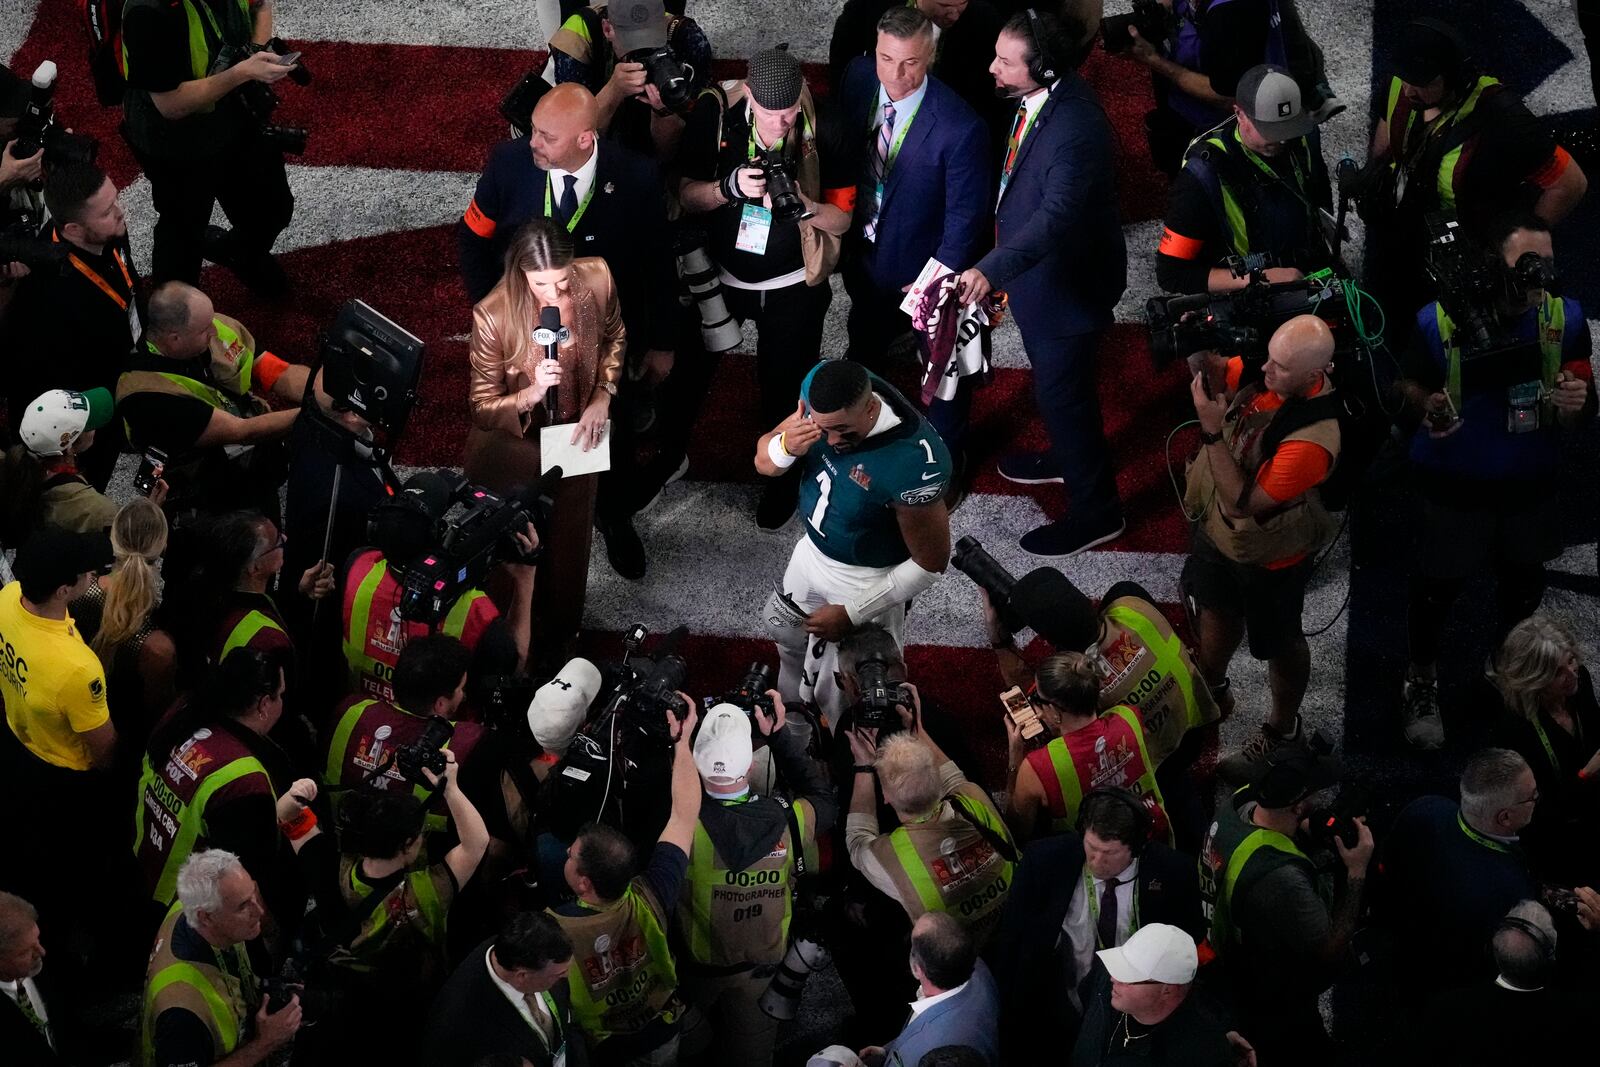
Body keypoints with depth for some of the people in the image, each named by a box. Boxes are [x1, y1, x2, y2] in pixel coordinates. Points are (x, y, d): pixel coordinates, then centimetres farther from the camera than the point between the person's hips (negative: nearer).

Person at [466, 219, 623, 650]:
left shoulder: (597, 280, -22)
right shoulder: (493, 316, -32)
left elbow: (614, 339, 2)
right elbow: (482, 407, -21)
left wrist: (603, 396, -11)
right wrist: (531, 394, -39)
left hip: (574, 438, 4)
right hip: (515, 449, -4)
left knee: (568, 545, 25)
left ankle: (561, 637, 52)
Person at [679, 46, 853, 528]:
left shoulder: (820, 129, -21)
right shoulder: (715, 113, -22)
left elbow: (842, 218, -12)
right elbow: (686, 195, -15)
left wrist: (801, 206, -34)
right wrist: (731, 187, -36)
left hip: (791, 287, -1)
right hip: (716, 275, 1)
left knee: (784, 389, 10)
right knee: (687, 375, 16)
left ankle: (783, 478, 35)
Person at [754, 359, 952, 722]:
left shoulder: (915, 461, -40)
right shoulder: (819, 390, -22)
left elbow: (930, 564, -25)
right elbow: (764, 462, -6)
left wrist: (853, 613, -20)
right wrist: (786, 447, -31)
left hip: (865, 580, -7)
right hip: (811, 551, 7)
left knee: (838, 703, 11)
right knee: (791, 650, 31)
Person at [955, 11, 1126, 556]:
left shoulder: (1075, 126, -36)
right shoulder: (1034, 101, -9)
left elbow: (1058, 214, -45)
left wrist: (991, 269, -56)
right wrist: (999, 270, 15)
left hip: (1065, 282, -9)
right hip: (1035, 273, 9)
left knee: (1061, 391, 6)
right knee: (1053, 380, 28)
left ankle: (1095, 510, 24)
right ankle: (1066, 457, 53)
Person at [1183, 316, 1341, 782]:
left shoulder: (1313, 440, -42)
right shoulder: (1262, 371, -22)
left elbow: (1245, 502, -35)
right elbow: (1218, 385, -1)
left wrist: (1211, 431, -37)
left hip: (1268, 555, -7)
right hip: (1217, 525, 7)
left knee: (1279, 645, 21)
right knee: (1216, 609, 32)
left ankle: (1281, 729, 47)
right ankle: (1206, 688, 60)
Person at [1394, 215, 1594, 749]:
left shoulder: (1565, 318, -14)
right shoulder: (1439, 321, -20)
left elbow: (1583, 412, -5)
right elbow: (1410, 383, -2)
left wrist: (1575, 406, -29)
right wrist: (1428, 405, -23)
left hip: (1531, 485, 3)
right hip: (1452, 484, -3)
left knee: (1522, 586, 22)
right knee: (1436, 587, 9)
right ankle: (1421, 681, 36)